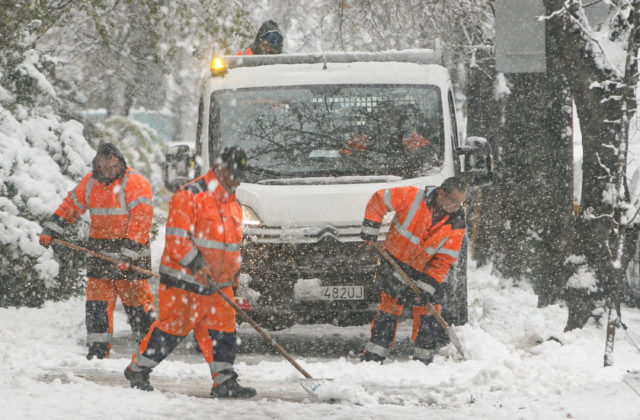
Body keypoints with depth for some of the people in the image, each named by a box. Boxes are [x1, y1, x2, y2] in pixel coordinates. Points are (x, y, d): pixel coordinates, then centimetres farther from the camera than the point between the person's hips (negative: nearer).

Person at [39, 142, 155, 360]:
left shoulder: (135, 183, -12)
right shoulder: (90, 183, 8)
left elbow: (141, 220, -18)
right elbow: (70, 205, 21)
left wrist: (129, 252, -24)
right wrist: (50, 229, 13)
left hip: (130, 253, -6)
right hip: (100, 249, 6)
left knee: (136, 300, -5)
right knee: (97, 301, 2)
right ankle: (98, 347, 7)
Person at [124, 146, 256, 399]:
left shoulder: (232, 203, 16)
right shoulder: (189, 195, -12)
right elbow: (176, 237, -18)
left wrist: (234, 274, 23)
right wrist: (196, 265, -25)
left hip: (219, 284, 7)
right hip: (184, 282, -7)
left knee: (222, 332, 2)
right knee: (171, 329, -1)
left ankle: (225, 382, 5)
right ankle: (138, 369, 15)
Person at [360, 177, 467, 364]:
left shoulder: (456, 224, -11)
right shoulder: (412, 197, -20)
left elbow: (444, 259, -9)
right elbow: (379, 200, -8)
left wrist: (428, 285, -18)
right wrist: (370, 228, -11)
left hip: (424, 271, 3)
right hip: (395, 263, -3)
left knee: (429, 312, -3)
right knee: (390, 309, -6)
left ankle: (422, 361, 8)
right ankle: (371, 358, -1)